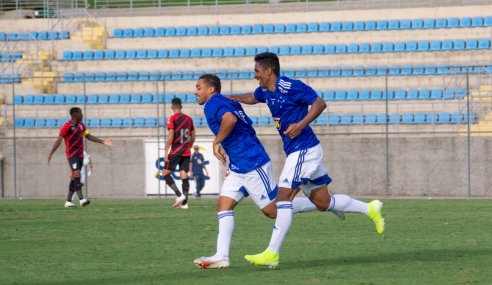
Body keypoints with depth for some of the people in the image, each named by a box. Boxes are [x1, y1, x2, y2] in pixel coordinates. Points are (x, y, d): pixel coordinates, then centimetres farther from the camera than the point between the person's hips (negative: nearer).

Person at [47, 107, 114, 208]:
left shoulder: (81, 125, 14)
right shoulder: (67, 126, -9)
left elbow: (88, 136, 23)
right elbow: (59, 140, -12)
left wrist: (103, 142, 20)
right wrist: (51, 154, -17)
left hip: (80, 154, 8)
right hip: (71, 154, -8)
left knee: (74, 178, 8)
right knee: (76, 174, -19)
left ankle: (68, 201, 13)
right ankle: (81, 199, -29)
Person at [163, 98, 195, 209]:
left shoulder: (172, 119, -8)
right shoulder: (188, 119, 11)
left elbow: (171, 136, -14)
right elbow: (193, 137, 15)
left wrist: (166, 152, -12)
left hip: (175, 151, -6)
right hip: (186, 152, 6)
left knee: (166, 173, 2)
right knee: (184, 176, 5)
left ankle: (179, 195, -15)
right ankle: (185, 202, -2)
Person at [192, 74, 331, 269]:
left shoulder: (213, 104, -13)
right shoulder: (228, 103, 17)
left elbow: (230, 119, -34)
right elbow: (246, 126, 25)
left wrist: (216, 142, -21)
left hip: (253, 164, -11)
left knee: (274, 210, -3)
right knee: (224, 205, 0)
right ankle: (222, 257, -7)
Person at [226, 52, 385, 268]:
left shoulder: (290, 87, -16)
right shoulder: (265, 91, 12)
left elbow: (319, 104, -16)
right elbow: (251, 98, 35)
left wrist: (300, 125, -23)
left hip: (303, 150, -9)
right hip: (296, 151, 9)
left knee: (284, 196, -12)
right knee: (323, 202, 10)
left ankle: (272, 253, -14)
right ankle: (370, 209, 22)